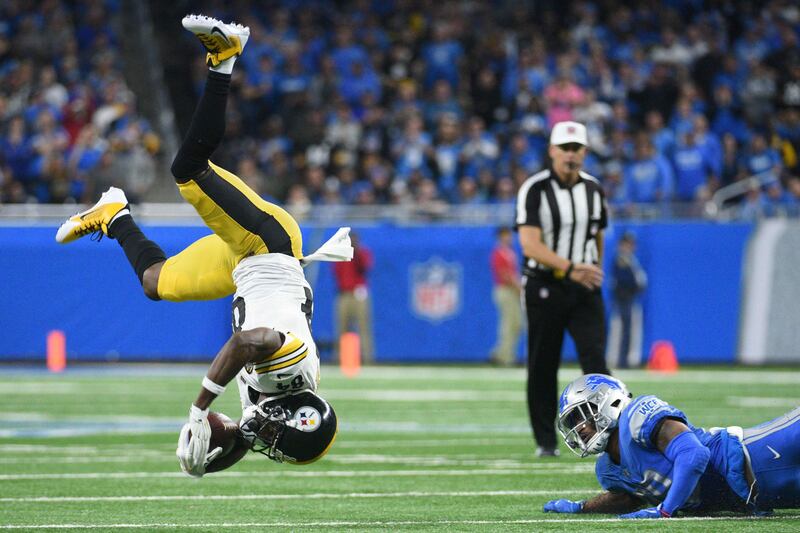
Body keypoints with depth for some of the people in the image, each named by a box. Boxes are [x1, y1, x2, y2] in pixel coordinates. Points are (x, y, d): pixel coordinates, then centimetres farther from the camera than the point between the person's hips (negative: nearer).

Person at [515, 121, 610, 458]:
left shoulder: (593, 189, 7)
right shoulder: (535, 189, -9)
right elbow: (530, 244, -19)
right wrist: (569, 268, -29)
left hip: (584, 289, 3)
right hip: (545, 286, -3)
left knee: (595, 358, -12)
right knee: (543, 367, 4)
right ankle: (545, 441, 14)